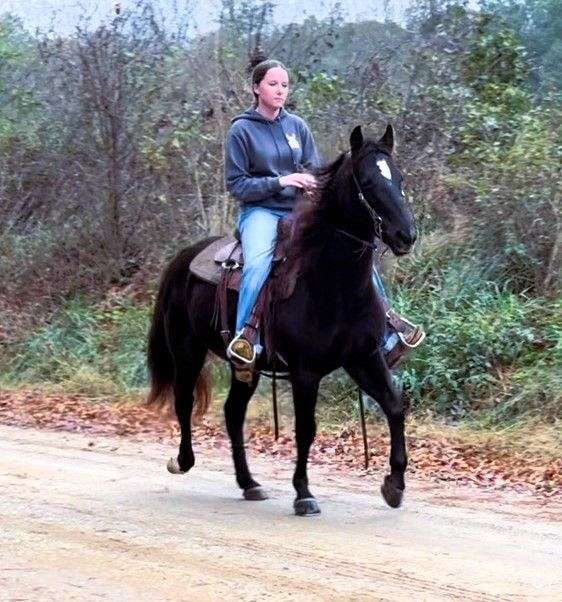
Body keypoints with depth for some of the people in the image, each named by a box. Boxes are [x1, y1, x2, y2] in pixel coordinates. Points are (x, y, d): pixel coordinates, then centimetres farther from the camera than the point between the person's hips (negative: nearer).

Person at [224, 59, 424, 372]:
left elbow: (314, 171, 16)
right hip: (261, 211, -4)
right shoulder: (242, 130, -2)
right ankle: (243, 335, -33)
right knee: (258, 262, -36)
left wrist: (314, 184, -9)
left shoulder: (297, 126, 11)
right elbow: (236, 185, -5)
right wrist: (279, 182, -18)